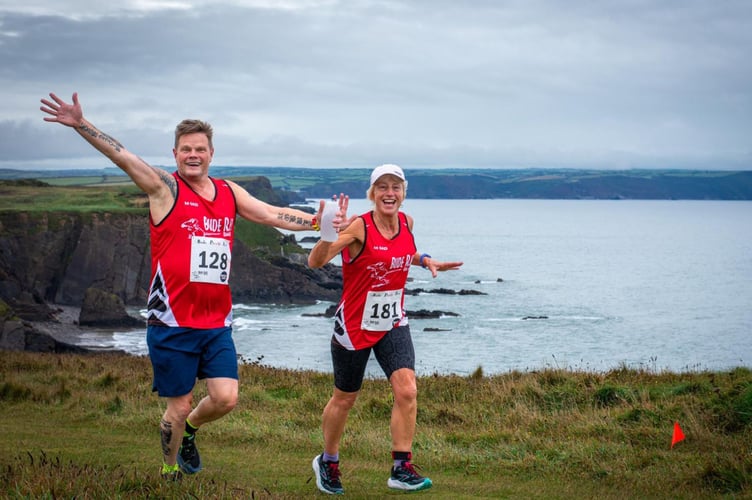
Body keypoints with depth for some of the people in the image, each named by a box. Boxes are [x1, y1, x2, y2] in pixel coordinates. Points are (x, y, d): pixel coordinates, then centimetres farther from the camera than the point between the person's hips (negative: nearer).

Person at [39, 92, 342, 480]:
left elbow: (273, 215, 13)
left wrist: (316, 221, 2)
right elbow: (123, 157, -15)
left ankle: (189, 431, 28)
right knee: (179, 406, 3)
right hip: (172, 321, -4)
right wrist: (80, 125, -25)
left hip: (217, 321, 4)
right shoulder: (165, 188, -4)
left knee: (225, 398, -4)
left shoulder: (229, 193, 11)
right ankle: (170, 473, 27)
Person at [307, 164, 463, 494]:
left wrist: (425, 260, 6)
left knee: (407, 390, -13)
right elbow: (315, 262, -30)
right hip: (354, 326, -4)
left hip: (393, 324, 4)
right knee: (345, 398, 11)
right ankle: (328, 462, 34)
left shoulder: (407, 222, -1)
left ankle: (401, 469, -5)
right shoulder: (359, 226, -19)